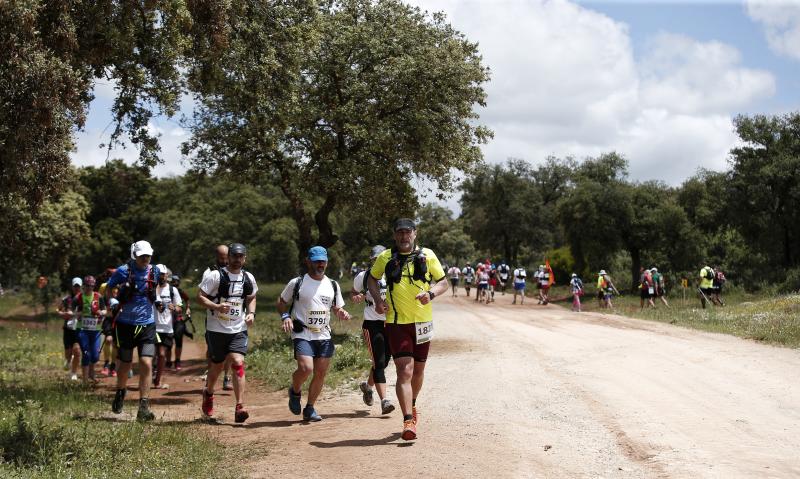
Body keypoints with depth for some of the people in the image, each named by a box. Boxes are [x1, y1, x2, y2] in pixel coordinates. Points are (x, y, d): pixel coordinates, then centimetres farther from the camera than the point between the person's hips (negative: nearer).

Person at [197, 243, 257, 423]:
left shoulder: (248, 278, 6)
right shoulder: (215, 276, -9)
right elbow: (200, 296, -9)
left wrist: (251, 313, 2)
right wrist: (217, 306, -25)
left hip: (239, 329, 2)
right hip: (216, 329, -2)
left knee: (238, 363, -15)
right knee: (217, 366, 10)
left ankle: (240, 408, -16)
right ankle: (208, 393, 42)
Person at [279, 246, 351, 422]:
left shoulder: (332, 285, 10)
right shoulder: (297, 283, -1)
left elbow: (338, 309, 18)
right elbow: (281, 303, 8)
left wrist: (342, 314, -6)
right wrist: (286, 317, -11)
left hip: (324, 336, 4)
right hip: (302, 334, -4)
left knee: (321, 372, 2)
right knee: (306, 368, -21)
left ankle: (310, 408, 19)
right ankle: (295, 391, 11)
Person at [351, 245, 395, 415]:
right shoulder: (364, 277, 0)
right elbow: (353, 293, 15)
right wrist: (356, 297, -8)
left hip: (391, 323, 3)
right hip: (372, 323, -3)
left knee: (383, 362, 13)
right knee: (379, 362, -11)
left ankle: (367, 385, 41)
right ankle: (384, 400, -13)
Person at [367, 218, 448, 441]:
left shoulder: (427, 256, 1)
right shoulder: (385, 258, 0)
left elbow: (443, 283, 6)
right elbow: (372, 279, 17)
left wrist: (431, 293, -16)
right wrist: (378, 300, -1)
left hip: (422, 322, 2)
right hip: (396, 322, -2)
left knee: (418, 370, 16)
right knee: (405, 370, -14)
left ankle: (412, 406, 43)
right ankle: (408, 421, -18)